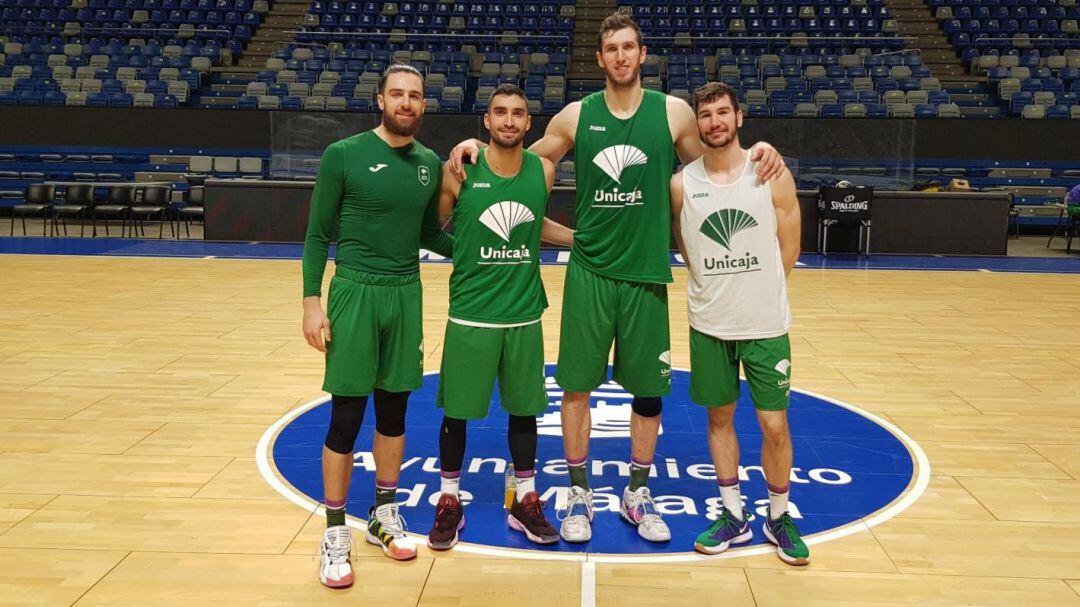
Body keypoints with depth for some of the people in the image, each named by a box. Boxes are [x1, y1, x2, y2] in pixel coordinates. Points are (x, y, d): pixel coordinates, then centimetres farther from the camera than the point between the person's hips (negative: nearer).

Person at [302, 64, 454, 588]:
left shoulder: (430, 164, 6)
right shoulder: (343, 155, -7)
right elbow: (317, 234, -4)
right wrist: (312, 301, -10)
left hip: (407, 295, 4)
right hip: (354, 293, -4)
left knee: (394, 411, 12)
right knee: (346, 417, -1)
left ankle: (384, 516, 28)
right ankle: (335, 534, 13)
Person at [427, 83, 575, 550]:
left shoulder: (543, 171, 0)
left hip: (525, 313, 3)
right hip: (470, 314, -3)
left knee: (524, 408, 13)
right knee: (456, 411, 7)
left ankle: (525, 502, 28)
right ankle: (449, 502, 25)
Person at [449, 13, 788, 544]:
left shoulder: (673, 113, 1)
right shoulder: (575, 116, 3)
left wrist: (760, 152, -7)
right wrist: (477, 149, -2)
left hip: (647, 273, 0)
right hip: (589, 272, 0)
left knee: (649, 389, 8)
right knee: (576, 384, 4)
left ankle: (637, 494, 27)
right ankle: (579, 494, 21)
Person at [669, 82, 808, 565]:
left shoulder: (773, 176, -7)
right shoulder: (681, 184, -4)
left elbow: (788, 250, 1)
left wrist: (755, 291, 6)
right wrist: (719, 289, 6)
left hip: (766, 323, -1)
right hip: (708, 324, 2)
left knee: (774, 424, 3)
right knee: (719, 417, 11)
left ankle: (778, 517, 24)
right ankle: (734, 516, 27)